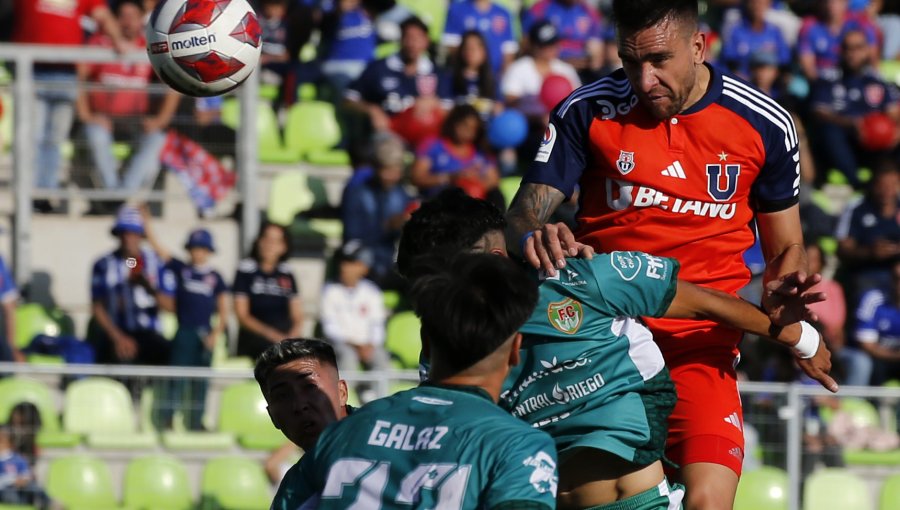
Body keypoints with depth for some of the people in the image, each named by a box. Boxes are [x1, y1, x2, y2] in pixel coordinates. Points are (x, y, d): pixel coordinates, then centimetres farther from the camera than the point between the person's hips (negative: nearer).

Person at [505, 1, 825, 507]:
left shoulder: (766, 124, 4)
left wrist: (780, 291, -9)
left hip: (702, 346, 0)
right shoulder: (587, 112, 1)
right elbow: (527, 210, 0)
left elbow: (786, 247, 15)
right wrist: (534, 236, -25)